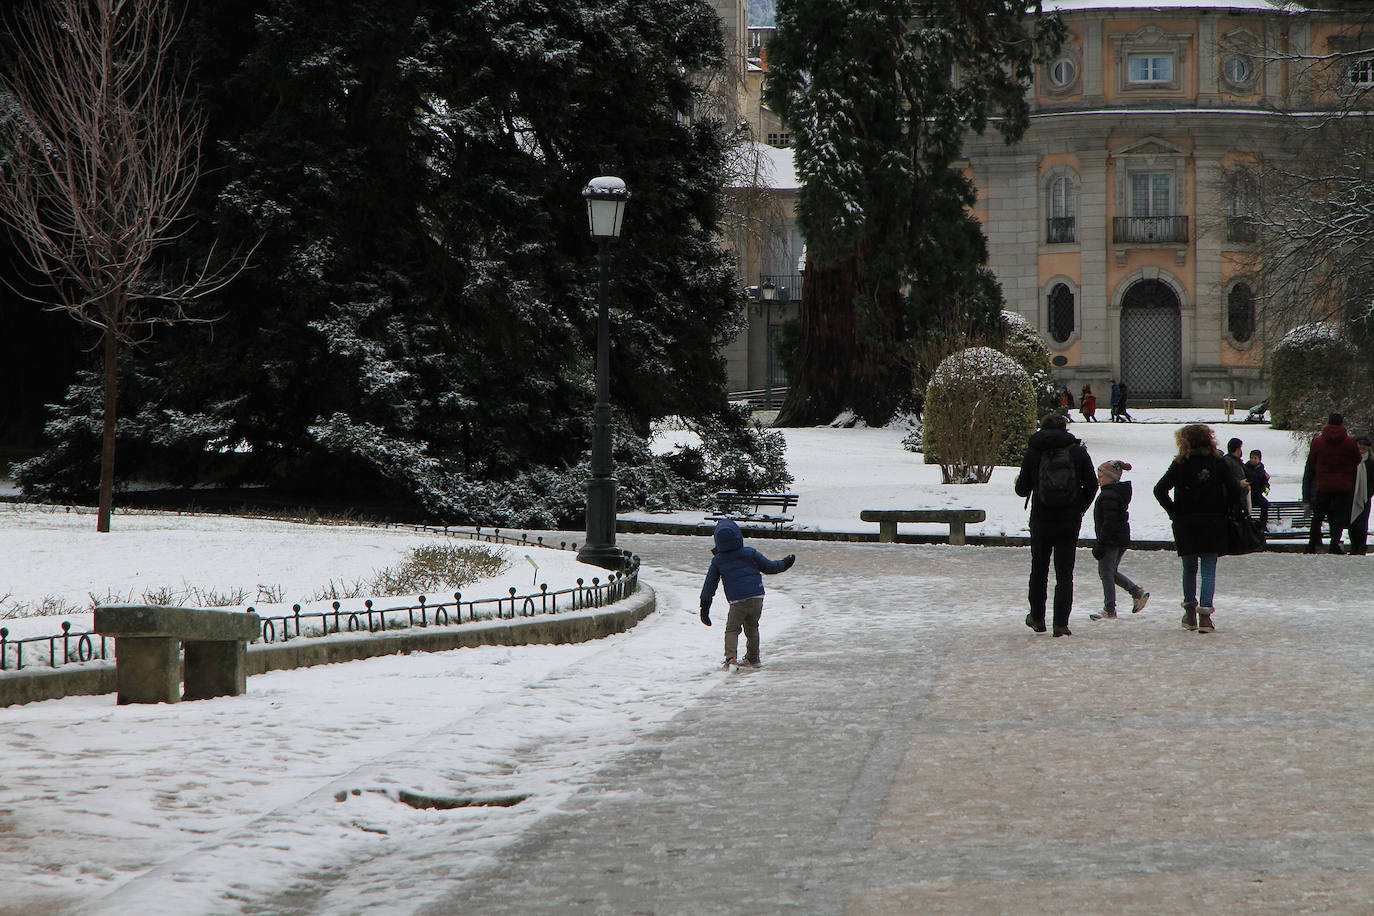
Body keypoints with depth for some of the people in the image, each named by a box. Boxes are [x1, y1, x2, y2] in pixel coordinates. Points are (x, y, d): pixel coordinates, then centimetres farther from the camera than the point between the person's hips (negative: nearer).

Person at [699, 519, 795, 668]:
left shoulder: (717, 561, 2)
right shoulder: (750, 553, 1)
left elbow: (709, 585, 7)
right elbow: (769, 567, 10)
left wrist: (705, 607, 14)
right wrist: (784, 564, 30)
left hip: (737, 601, -2)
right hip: (757, 597, 2)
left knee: (732, 629, 6)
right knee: (752, 628, 19)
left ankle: (730, 656, -16)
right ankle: (753, 658, 28)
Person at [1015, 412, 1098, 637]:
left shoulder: (1033, 452, -4)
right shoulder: (1078, 451, -2)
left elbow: (1022, 490, 0)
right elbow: (1092, 486, 1)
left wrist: (1018, 483, 23)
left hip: (1041, 519, 0)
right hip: (1070, 520, 0)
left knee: (1039, 569, 17)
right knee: (1065, 572, 4)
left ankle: (1037, 618, 26)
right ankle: (1061, 623, -6)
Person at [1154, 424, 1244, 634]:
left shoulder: (1179, 464, -3)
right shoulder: (1217, 462, -2)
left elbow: (1160, 490, -10)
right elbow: (1235, 489, -7)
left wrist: (1174, 512, 0)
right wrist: (1224, 512, 7)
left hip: (1185, 525, 0)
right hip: (1213, 525, 0)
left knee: (1189, 568, 16)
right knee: (1208, 570, 1)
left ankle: (1190, 612, 19)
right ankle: (1205, 612, -13)